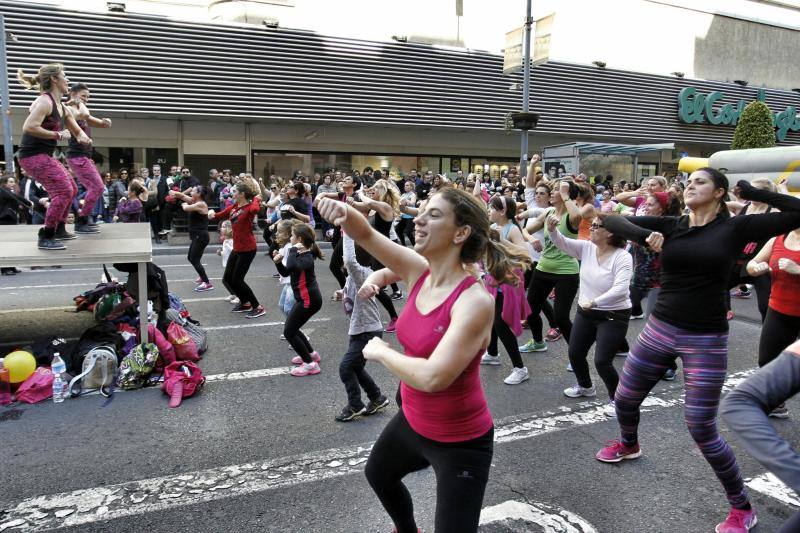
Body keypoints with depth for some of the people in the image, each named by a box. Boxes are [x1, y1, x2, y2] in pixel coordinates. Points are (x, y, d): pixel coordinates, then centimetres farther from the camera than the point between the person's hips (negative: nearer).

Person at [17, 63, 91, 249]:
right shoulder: (45, 101, -16)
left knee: (71, 188, 18)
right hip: (33, 155, -10)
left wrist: (82, 137, -1)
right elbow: (29, 127, -27)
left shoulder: (62, 108, 13)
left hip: (43, 156, 10)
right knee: (63, 190, -16)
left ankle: (59, 230, 30)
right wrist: (58, 135, -19)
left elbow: (77, 131, 22)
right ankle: (46, 238, -11)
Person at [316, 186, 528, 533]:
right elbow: (365, 234, -9)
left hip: (459, 440, -8)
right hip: (412, 420, 9)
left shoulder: (475, 302, -31)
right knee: (378, 475, 34)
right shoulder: (420, 271, -10)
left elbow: (432, 377, -38)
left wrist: (380, 352, -22)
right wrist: (343, 212, -32)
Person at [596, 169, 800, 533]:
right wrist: (644, 235, -17)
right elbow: (612, 221, -2)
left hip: (705, 340, -4)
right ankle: (629, 445, 51)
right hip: (659, 329, 4)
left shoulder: (735, 227, -5)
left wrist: (752, 192, -9)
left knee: (701, 430, -2)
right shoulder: (670, 225, 2)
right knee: (624, 399, 17)